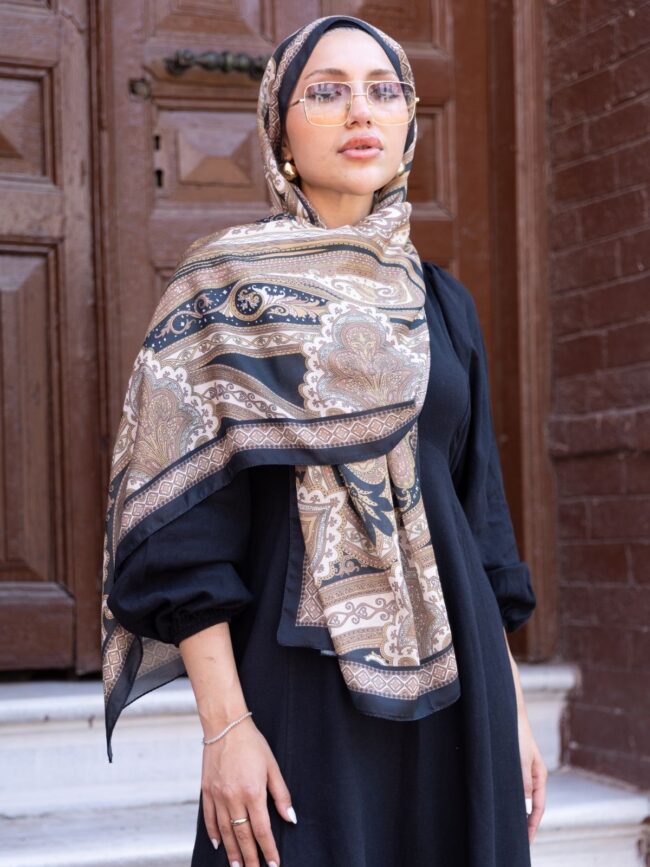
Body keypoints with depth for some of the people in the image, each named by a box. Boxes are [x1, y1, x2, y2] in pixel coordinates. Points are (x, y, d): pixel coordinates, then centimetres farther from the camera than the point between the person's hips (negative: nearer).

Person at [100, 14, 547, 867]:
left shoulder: (443, 303, 13)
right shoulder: (226, 285, -3)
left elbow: (477, 508, 15)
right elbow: (181, 521, -9)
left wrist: (513, 703, 11)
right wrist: (224, 725, -16)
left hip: (449, 677, 5)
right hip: (300, 674, -5)